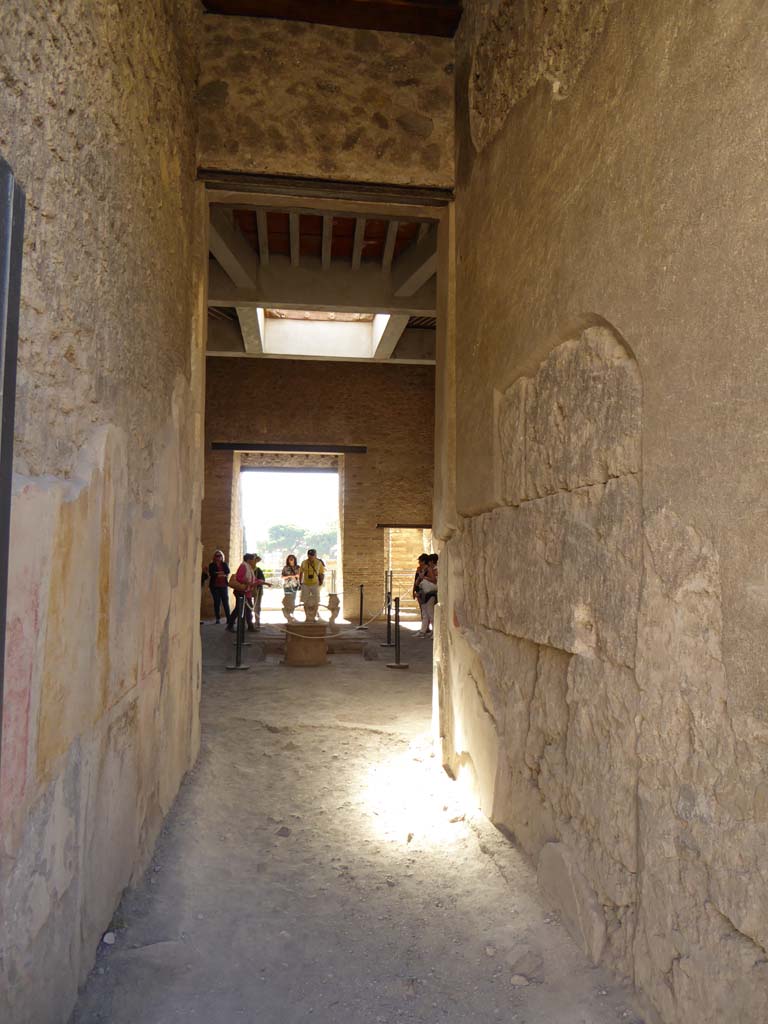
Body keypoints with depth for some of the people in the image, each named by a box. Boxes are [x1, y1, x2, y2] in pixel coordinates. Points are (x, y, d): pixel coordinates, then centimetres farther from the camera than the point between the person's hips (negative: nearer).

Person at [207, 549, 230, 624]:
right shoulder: (211, 565, 6)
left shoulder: (225, 564, 12)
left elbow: (228, 572, -5)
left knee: (226, 602, -3)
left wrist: (217, 573, -14)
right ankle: (218, 618, 5)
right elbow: (211, 573, -10)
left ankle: (228, 618, -4)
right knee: (217, 602, 0)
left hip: (223, 585, 1)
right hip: (215, 586, -1)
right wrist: (222, 573, -10)